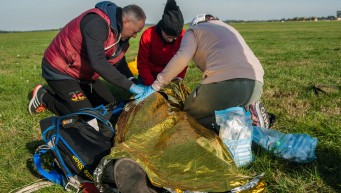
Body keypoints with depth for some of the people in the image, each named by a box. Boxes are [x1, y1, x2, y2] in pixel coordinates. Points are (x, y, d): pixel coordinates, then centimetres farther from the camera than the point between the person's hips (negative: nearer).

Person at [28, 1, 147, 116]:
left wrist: (132, 80, -15)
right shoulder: (96, 22, -30)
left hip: (84, 73, 9)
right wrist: (130, 86, -38)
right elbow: (98, 62, -40)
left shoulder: (119, 30, -2)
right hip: (60, 71, -9)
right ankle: (44, 97, 6)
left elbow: (118, 61, 3)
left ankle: (62, 95, 19)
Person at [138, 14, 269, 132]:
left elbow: (182, 57, -3)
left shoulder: (193, 31, 19)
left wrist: (155, 86, 2)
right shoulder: (228, 29, 38)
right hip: (256, 84, 6)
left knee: (189, 114, 17)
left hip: (225, 82, -6)